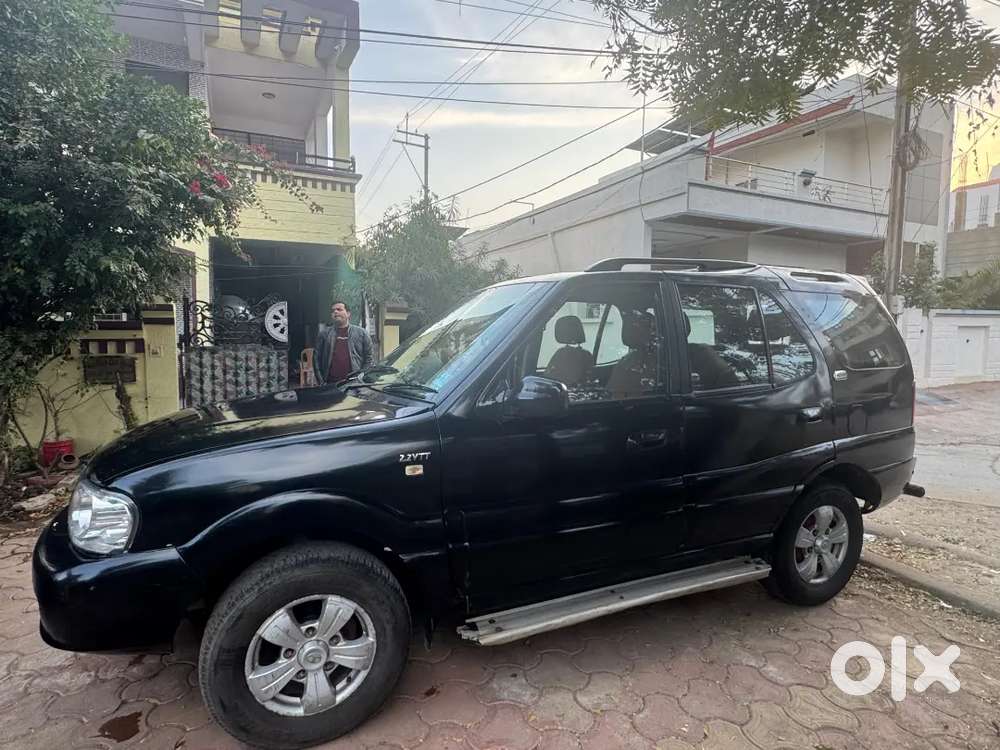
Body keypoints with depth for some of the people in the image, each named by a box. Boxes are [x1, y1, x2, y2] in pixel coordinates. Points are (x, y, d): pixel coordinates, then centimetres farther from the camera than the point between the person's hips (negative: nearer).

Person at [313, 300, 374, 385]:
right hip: (331, 385, 1)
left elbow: (368, 358, 6)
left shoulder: (361, 333, 9)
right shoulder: (325, 334, 13)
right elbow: (316, 358, 11)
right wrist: (320, 381, 1)